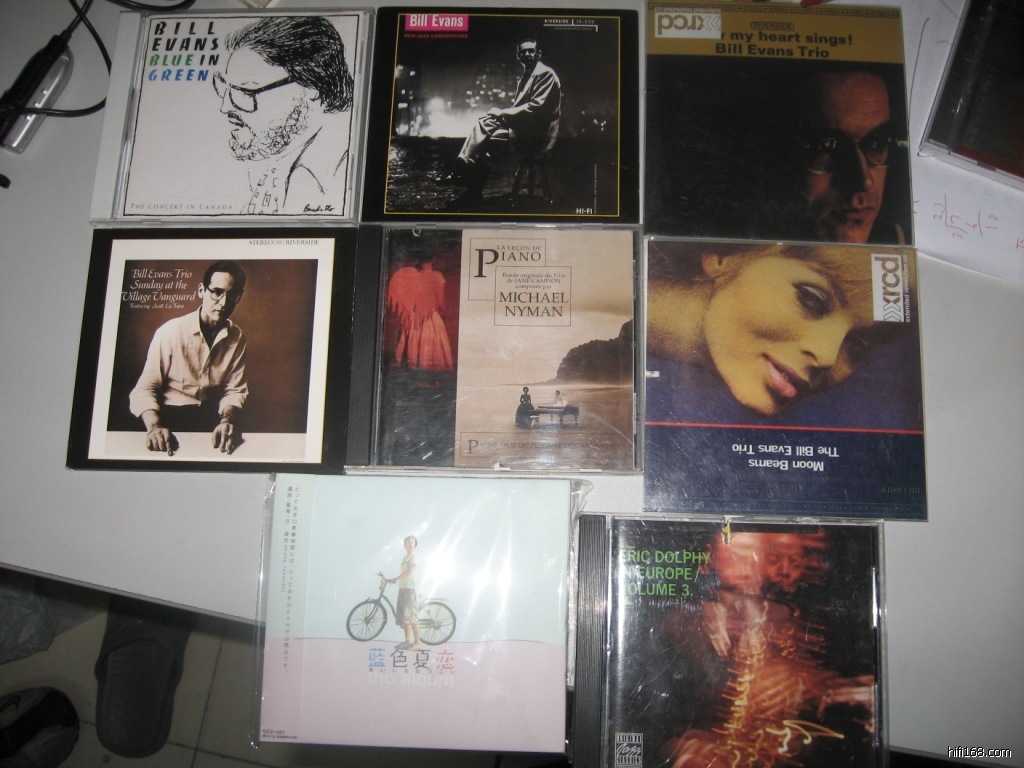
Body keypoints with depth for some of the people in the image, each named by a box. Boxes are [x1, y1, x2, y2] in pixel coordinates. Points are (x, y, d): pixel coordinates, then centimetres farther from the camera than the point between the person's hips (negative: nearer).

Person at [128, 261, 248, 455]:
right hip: (171, 415, -3)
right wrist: (154, 427, -30)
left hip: (212, 417, 3)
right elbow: (145, 389, -12)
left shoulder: (237, 337, 0)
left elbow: (235, 390, 0)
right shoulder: (171, 331, -11)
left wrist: (227, 420, -21)